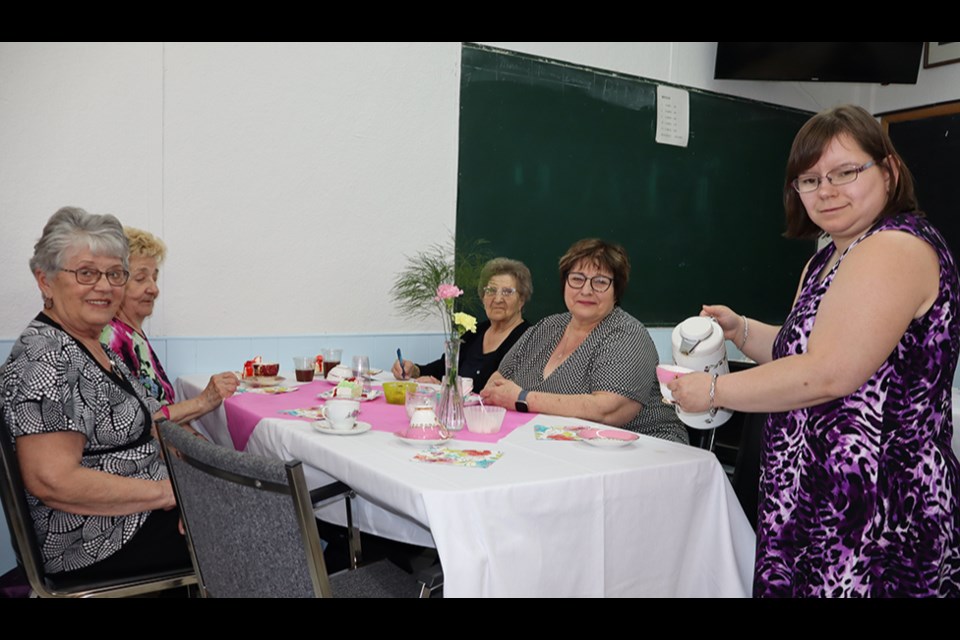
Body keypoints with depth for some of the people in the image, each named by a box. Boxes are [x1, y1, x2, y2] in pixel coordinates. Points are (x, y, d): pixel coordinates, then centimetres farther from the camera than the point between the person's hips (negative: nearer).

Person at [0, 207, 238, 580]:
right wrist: (166, 492, -23)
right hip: (101, 546, -10)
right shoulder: (47, 358, -22)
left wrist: (201, 404, 13)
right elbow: (53, 480, -29)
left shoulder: (91, 344, 9)